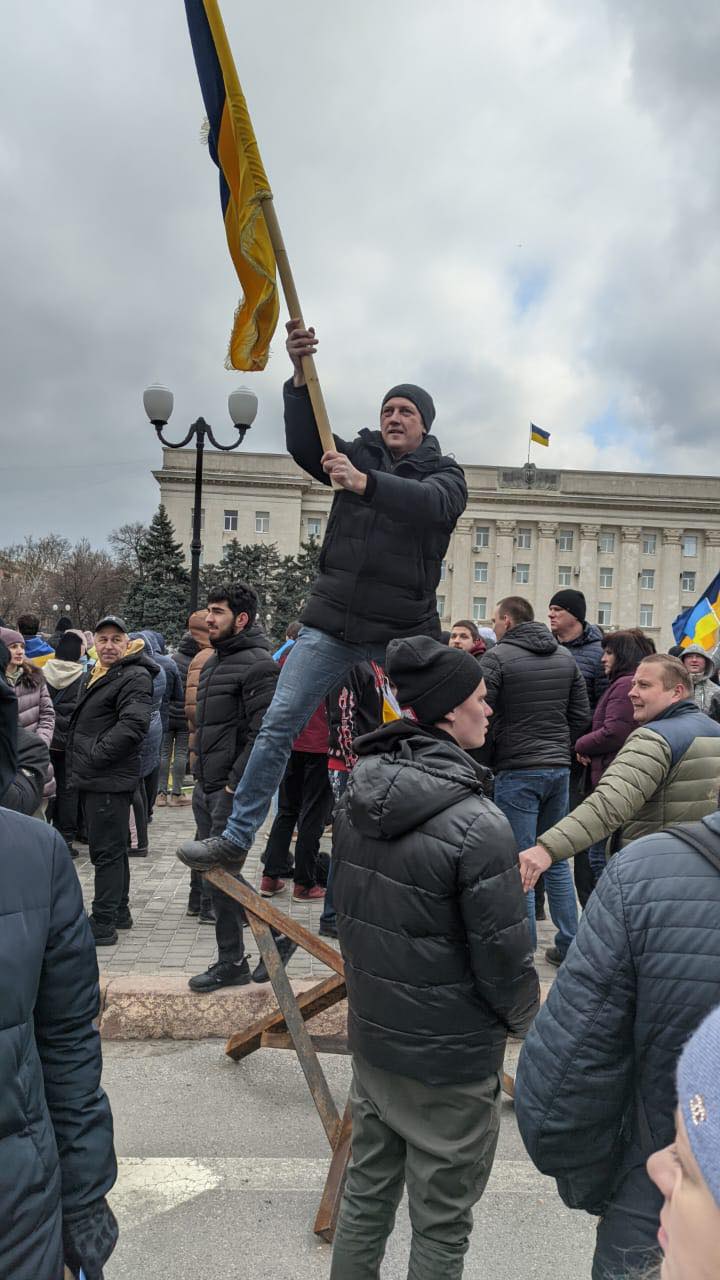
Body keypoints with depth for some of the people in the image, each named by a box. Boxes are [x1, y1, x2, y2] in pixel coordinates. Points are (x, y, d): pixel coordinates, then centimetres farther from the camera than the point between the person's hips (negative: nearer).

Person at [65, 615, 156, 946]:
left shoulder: (134, 677, -13)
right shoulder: (98, 674, 18)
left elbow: (133, 724, -26)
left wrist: (95, 755, -21)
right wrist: (78, 762, 16)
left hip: (110, 781, -10)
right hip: (93, 779, 10)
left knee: (106, 851, -5)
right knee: (112, 848, 18)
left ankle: (103, 924, 1)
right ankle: (119, 912, 31)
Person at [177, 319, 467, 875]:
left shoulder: (445, 474, 4)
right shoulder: (359, 455, 12)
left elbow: (430, 503, -21)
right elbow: (305, 444, -7)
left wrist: (364, 483, -36)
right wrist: (301, 375, -21)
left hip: (404, 630, -2)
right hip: (333, 619, 2)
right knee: (278, 725, -3)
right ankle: (236, 839, 5)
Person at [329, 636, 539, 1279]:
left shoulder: (357, 798, -4)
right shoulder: (477, 825, -26)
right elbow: (504, 954, -19)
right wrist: (524, 1015, 2)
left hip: (371, 1035, 7)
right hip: (451, 1057, -6)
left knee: (366, 1192, 23)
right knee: (441, 1225, 13)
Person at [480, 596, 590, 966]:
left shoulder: (497, 657, -10)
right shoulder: (565, 657, 9)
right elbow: (582, 713, 10)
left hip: (516, 772, -6)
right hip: (559, 769, 6)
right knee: (556, 860, 15)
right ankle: (568, 946, 21)